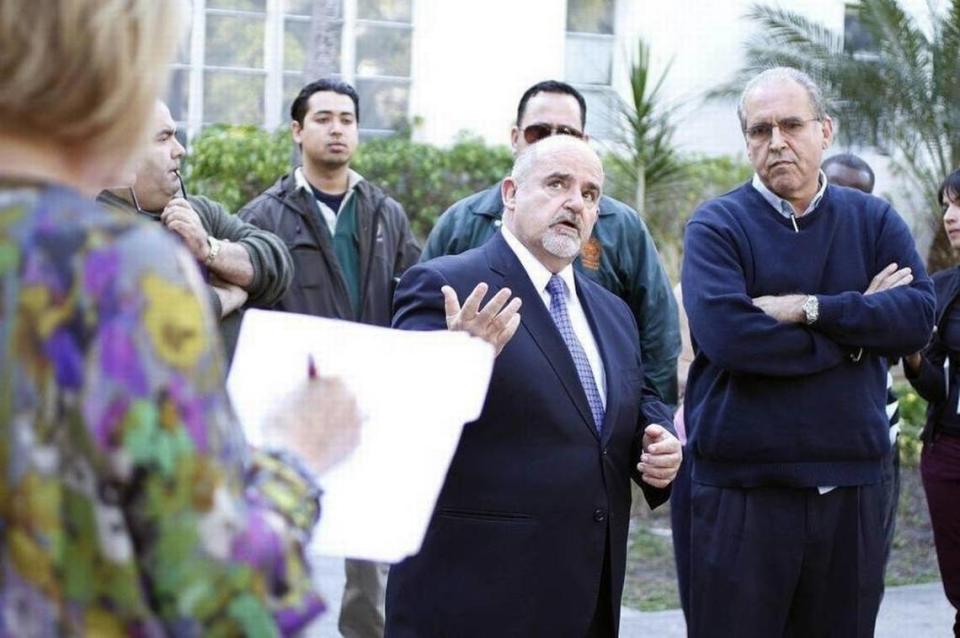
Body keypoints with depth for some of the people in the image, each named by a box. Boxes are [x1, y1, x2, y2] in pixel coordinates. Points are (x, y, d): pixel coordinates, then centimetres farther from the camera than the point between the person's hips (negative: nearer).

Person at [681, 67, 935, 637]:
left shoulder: (875, 221, 10)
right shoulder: (717, 226, -1)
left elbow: (919, 315, -6)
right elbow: (725, 332, -18)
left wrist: (809, 309, -15)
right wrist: (858, 327, -9)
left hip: (853, 487, 3)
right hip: (744, 491, -3)